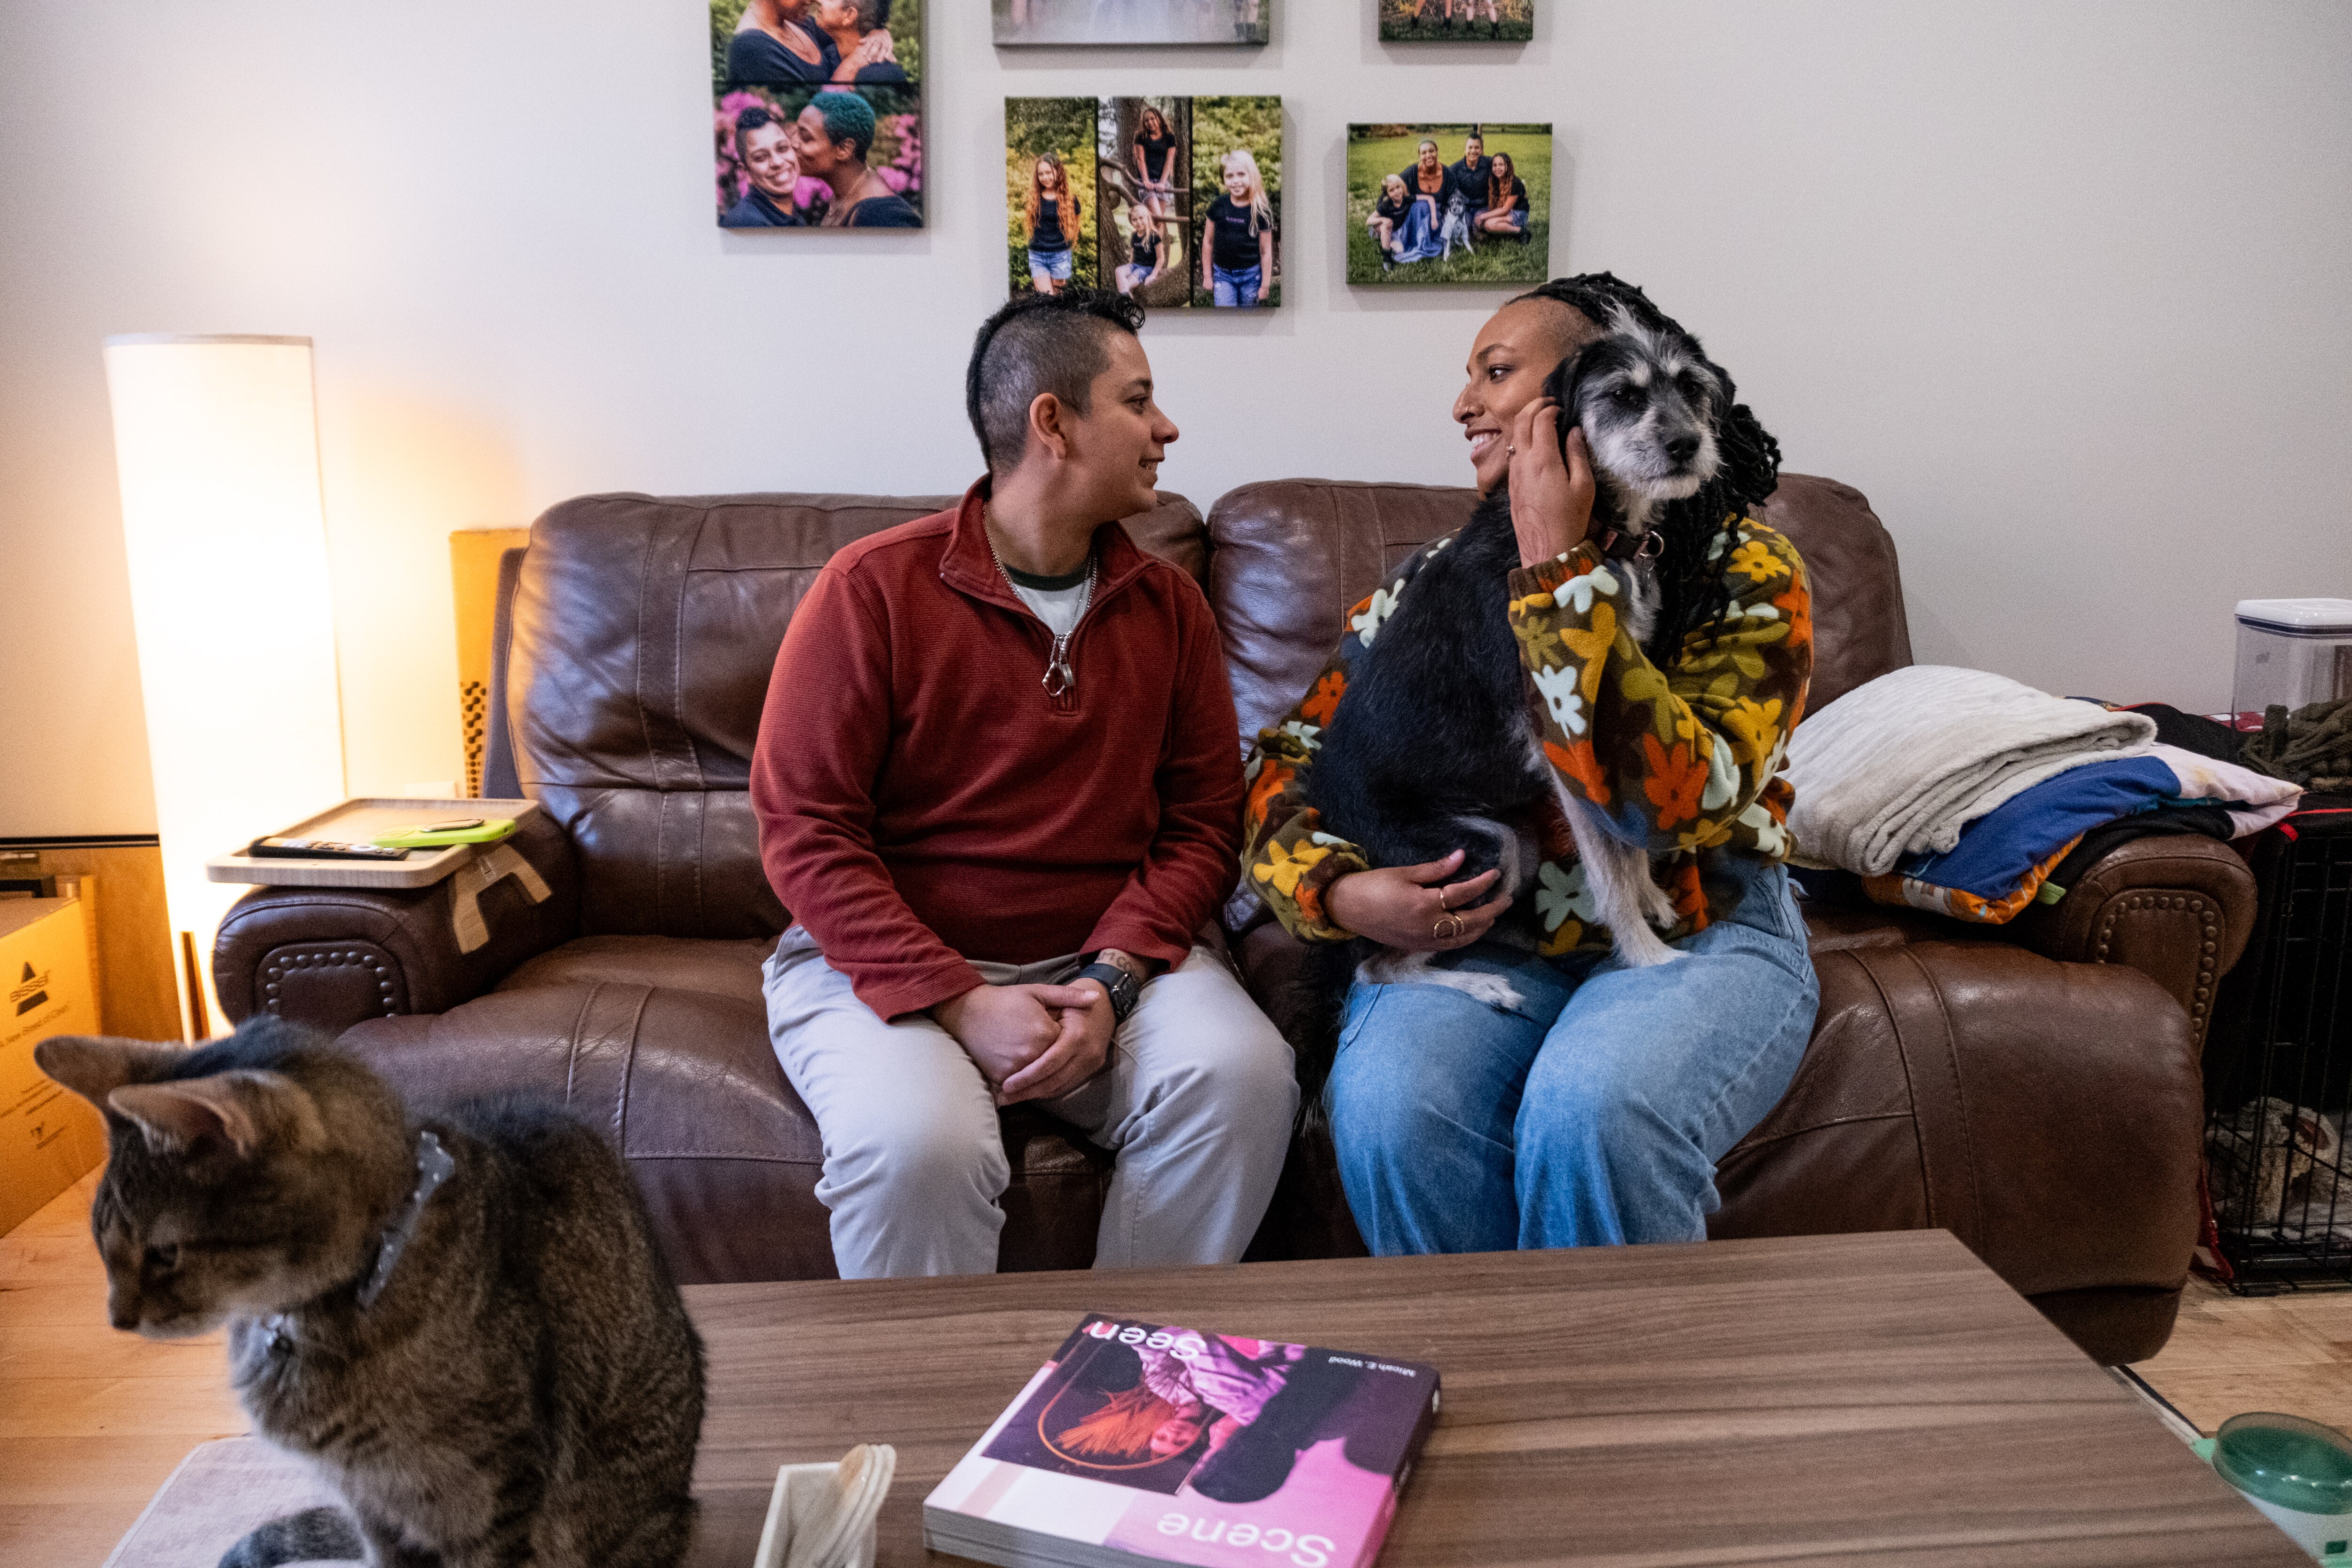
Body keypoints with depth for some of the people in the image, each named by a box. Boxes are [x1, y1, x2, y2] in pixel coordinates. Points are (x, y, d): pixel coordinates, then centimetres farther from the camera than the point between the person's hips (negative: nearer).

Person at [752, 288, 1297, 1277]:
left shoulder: (1169, 606, 8)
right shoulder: (873, 589, -6)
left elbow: (1201, 824, 5)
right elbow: (805, 831, -9)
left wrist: (1111, 981, -12)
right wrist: (959, 1004, -18)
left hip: (1108, 958, 4)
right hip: (888, 963, -3)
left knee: (1244, 1076, -23)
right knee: (918, 1143, -32)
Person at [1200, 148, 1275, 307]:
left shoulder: (1260, 211, -9)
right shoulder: (1218, 207, -5)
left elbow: (1266, 252, -4)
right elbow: (1208, 242, 5)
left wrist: (1265, 285, -2)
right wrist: (1207, 276, 7)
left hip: (1250, 275, -1)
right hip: (1222, 274, 1)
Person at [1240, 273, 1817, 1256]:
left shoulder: (1745, 574, -2)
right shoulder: (1433, 583, 10)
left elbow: (1669, 804, -19)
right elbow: (1290, 767, 8)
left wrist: (1559, 569, -17)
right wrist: (1338, 892, -13)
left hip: (1696, 940, -2)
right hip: (1476, 935, 3)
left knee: (1592, 1115, -33)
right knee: (1391, 1113, -29)